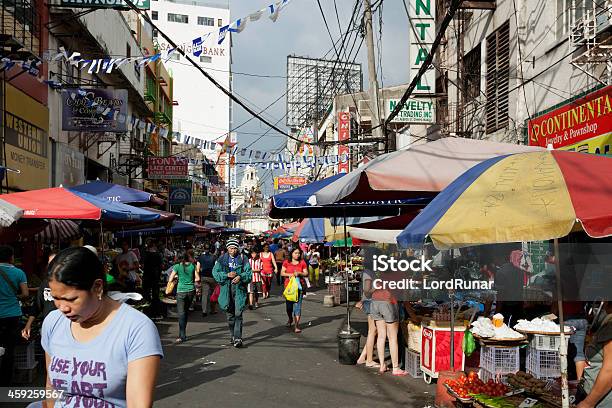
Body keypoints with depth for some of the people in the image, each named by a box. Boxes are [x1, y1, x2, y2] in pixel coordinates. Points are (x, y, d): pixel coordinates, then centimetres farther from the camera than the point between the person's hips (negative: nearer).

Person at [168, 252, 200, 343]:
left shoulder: (177, 266, -4)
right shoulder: (193, 266, 1)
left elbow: (170, 279, -4)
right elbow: (197, 279, 2)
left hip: (181, 291, -3)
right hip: (191, 290, 3)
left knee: (181, 313, -4)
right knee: (186, 311, 17)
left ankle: (182, 336, -13)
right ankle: (182, 332, 23)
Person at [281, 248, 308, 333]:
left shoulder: (302, 263, 6)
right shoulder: (286, 262, 6)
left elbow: (306, 273, 5)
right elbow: (282, 273, 4)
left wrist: (299, 273, -13)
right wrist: (289, 274, -13)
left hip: (299, 285, -1)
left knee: (297, 305, -8)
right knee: (288, 305, 6)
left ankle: (297, 325, -7)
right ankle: (290, 319, 37)